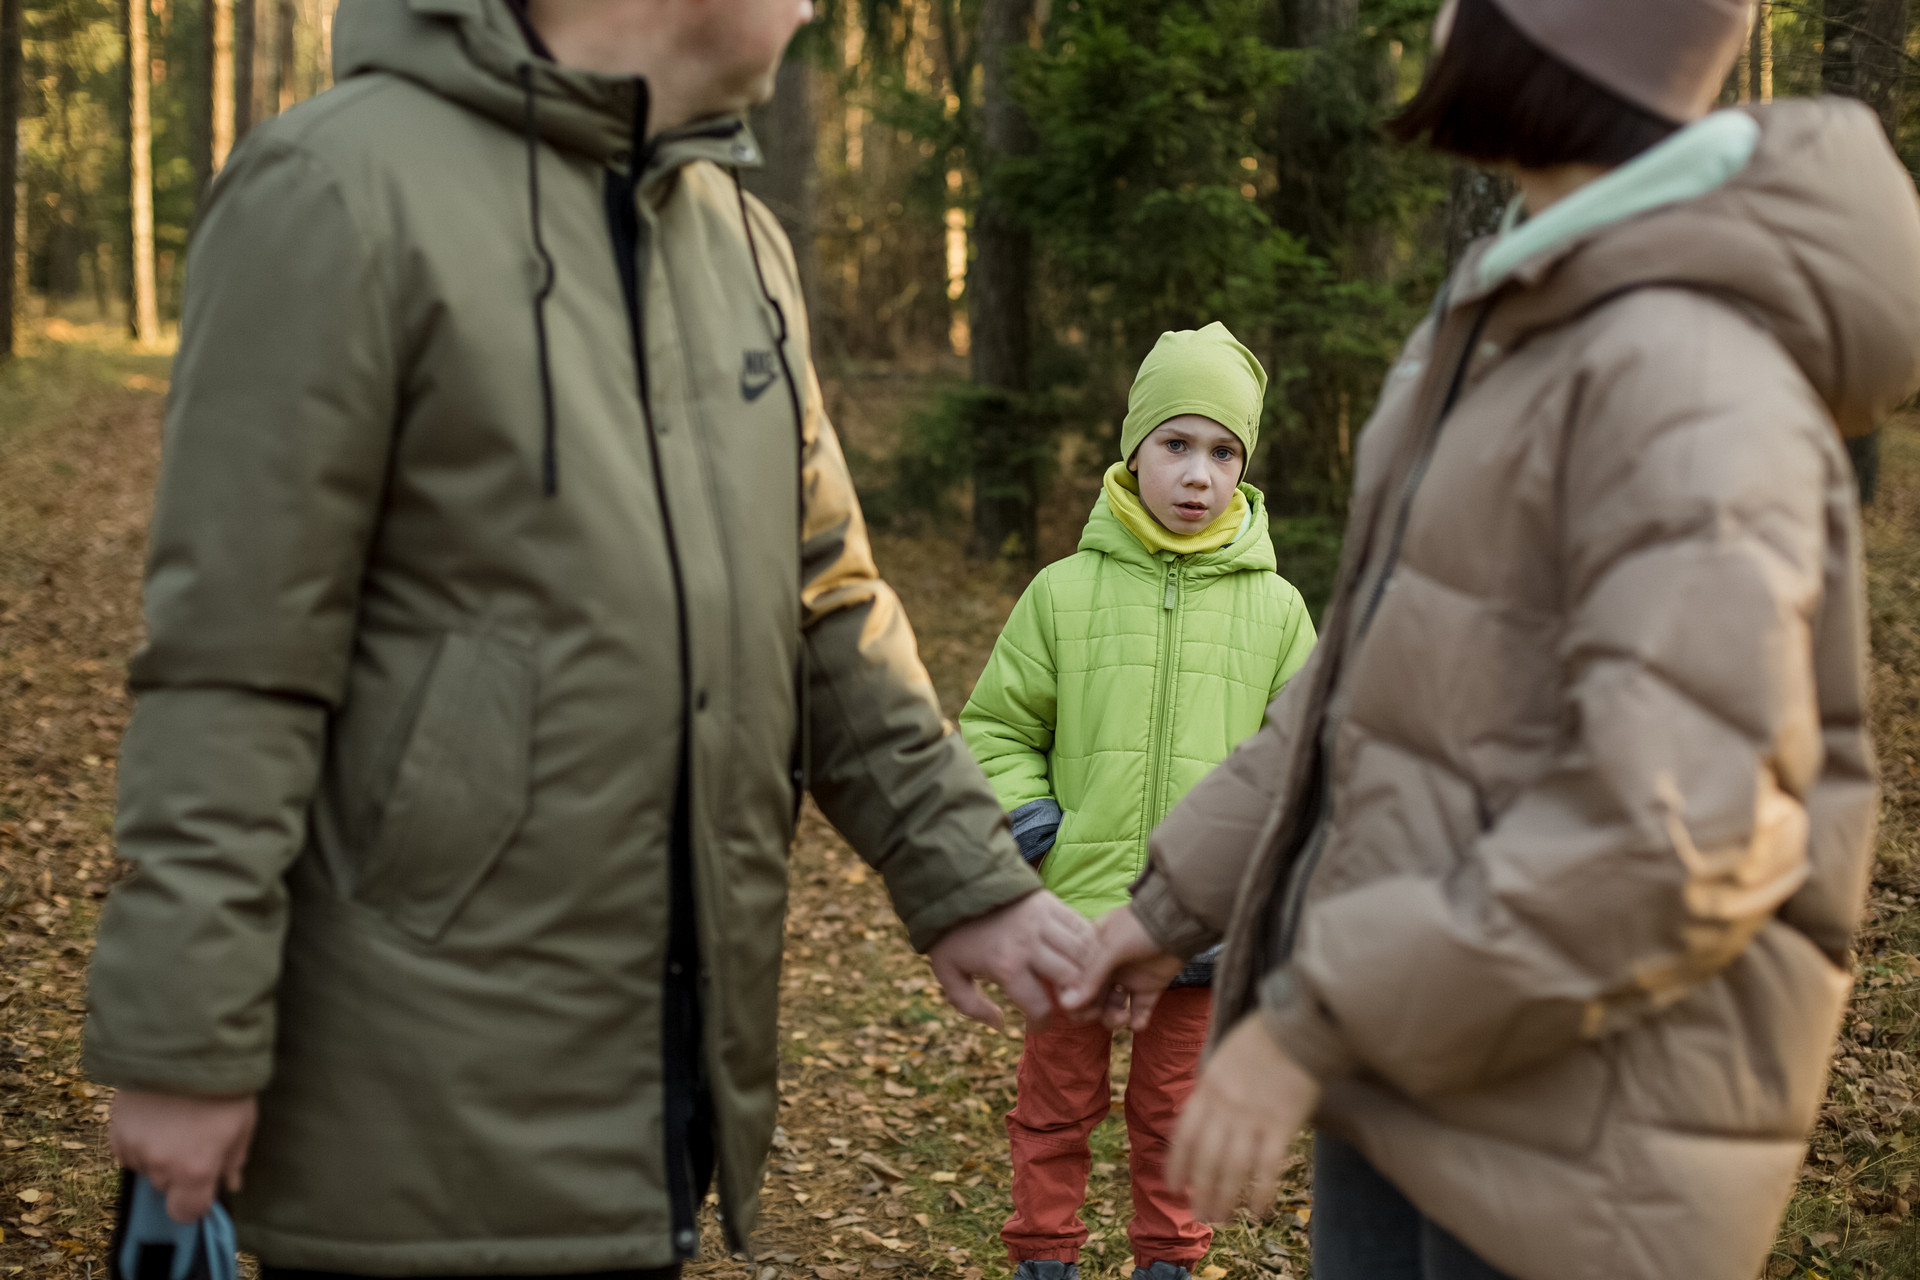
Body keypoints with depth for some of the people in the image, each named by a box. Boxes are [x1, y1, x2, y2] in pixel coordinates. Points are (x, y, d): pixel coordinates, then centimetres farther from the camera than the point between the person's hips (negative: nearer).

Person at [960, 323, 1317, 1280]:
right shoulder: (1064, 591, -2)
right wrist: (1024, 819, -8)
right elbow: (995, 725, 6)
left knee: (1174, 1113, 15)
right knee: (1056, 1108, 14)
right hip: (1073, 911, 0)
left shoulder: (1274, 607, 1)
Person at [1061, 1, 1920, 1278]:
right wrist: (1177, 904, 19)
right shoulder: (1523, 331, 9)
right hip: (1424, 1058, 9)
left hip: (1579, 1116, -9)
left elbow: (1669, 842, -30)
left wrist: (1308, 1029, -24)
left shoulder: (1690, 380, -23)